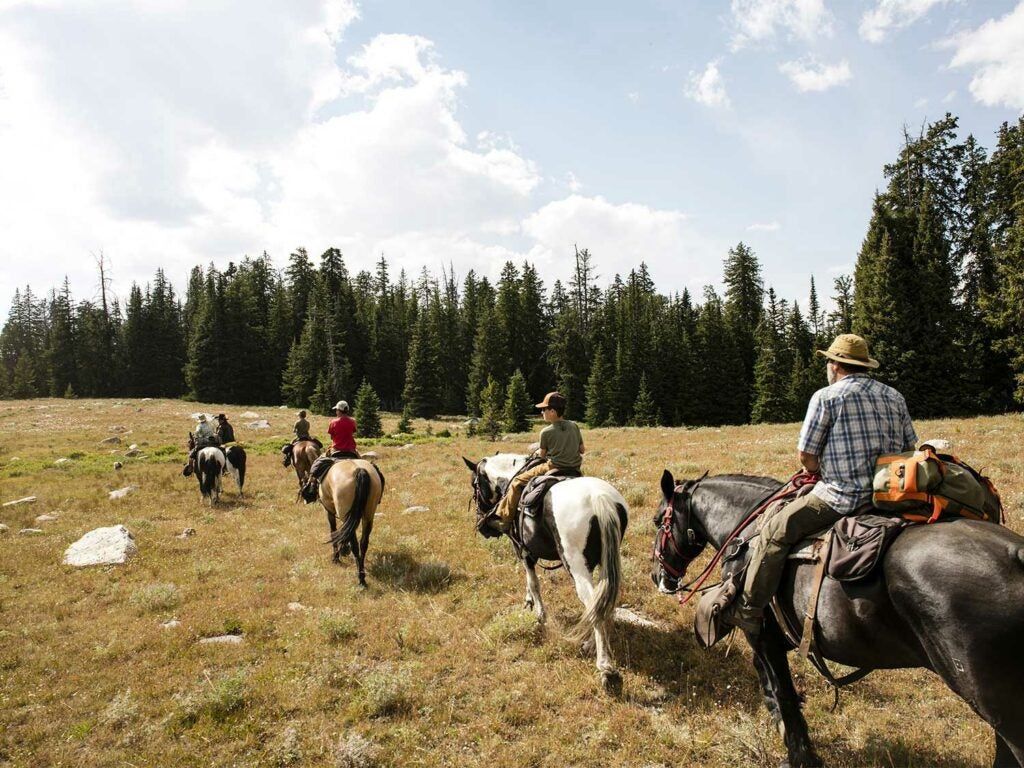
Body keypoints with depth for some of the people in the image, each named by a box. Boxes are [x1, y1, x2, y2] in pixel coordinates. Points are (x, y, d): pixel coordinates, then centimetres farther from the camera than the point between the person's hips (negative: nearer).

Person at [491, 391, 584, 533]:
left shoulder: (546, 432, -9)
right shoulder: (574, 426, 4)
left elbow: (542, 455, 3)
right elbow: (583, 449, 11)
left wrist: (538, 453, 24)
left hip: (553, 468, -5)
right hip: (575, 470, 5)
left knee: (517, 482, 4)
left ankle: (504, 521, 3)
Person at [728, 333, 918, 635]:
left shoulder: (826, 396, -8)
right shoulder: (895, 396, 12)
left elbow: (805, 455, -8)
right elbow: (909, 448, 15)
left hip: (842, 497, -8)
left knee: (774, 533, 0)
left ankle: (748, 612, 1)